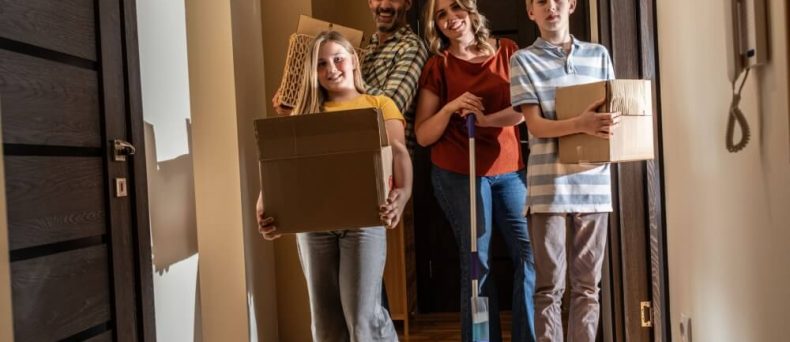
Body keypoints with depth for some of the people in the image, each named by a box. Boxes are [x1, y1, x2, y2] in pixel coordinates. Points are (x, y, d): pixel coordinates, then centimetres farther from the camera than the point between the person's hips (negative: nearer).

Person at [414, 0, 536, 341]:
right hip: (458, 174, -2)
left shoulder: (507, 51, 5)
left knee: (533, 253, 1)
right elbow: (423, 136, -4)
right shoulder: (438, 66, 0)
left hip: (510, 169, 3)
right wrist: (450, 108, -20)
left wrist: (484, 119, -16)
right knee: (477, 263, 0)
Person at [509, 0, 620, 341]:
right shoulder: (524, 60, 4)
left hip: (593, 183, 3)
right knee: (550, 285, 2)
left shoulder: (599, 55, 14)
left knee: (588, 283, 9)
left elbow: (613, 108, 15)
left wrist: (611, 127, -9)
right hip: (549, 185, -3)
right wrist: (581, 124, -23)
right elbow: (535, 125, -6)